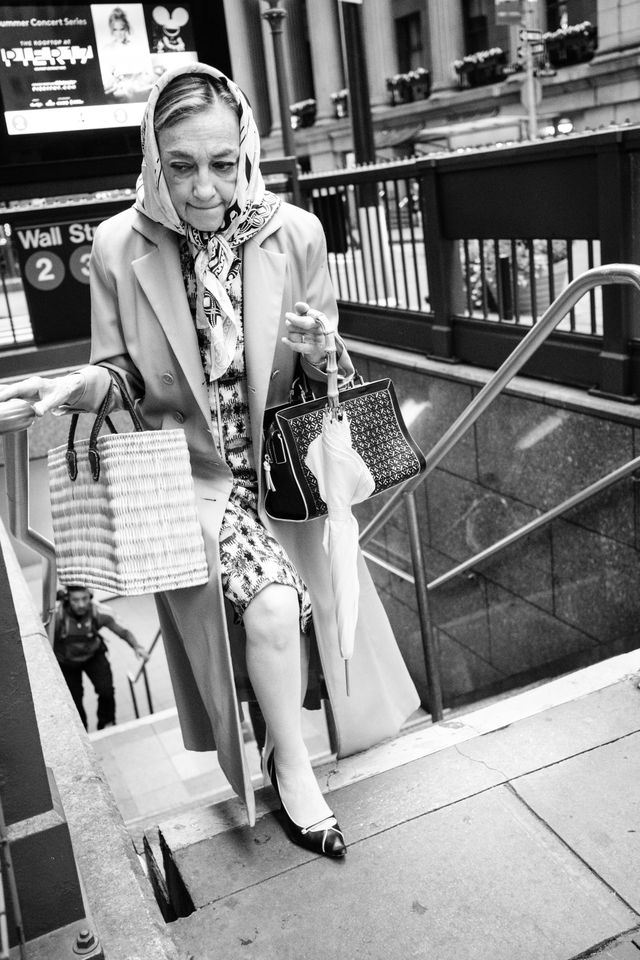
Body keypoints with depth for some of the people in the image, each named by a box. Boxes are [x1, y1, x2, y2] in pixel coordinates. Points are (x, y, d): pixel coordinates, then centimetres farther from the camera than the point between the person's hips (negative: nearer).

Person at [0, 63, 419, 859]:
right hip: (190, 473, -2)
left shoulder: (294, 233, -8)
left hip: (283, 460, 3)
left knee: (298, 608, -2)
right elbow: (123, 372, 0)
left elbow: (329, 376, 0)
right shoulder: (118, 247, -10)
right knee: (271, 604, -21)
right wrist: (81, 386, -21)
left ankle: (280, 745, 30)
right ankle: (291, 766, 5)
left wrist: (319, 352, -23)